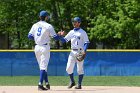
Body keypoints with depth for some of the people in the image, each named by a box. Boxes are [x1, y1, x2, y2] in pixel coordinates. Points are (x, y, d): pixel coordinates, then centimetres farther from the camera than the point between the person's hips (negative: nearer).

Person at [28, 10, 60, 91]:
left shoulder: (35, 25, 6)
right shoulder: (48, 26, -9)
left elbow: (30, 36, 4)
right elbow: (55, 37, -9)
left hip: (37, 47, 5)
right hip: (45, 47, -5)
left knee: (42, 66, 15)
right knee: (43, 66, -6)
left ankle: (47, 83, 18)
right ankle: (40, 85, -13)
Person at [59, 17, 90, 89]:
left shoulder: (82, 32, -1)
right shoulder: (71, 32, 13)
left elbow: (86, 42, -5)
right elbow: (64, 40, 13)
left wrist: (84, 50, -19)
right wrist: (61, 36, -7)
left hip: (80, 52, -5)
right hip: (72, 52, 5)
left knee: (80, 68, -2)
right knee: (69, 68, -1)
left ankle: (79, 84, 4)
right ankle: (72, 82, 17)